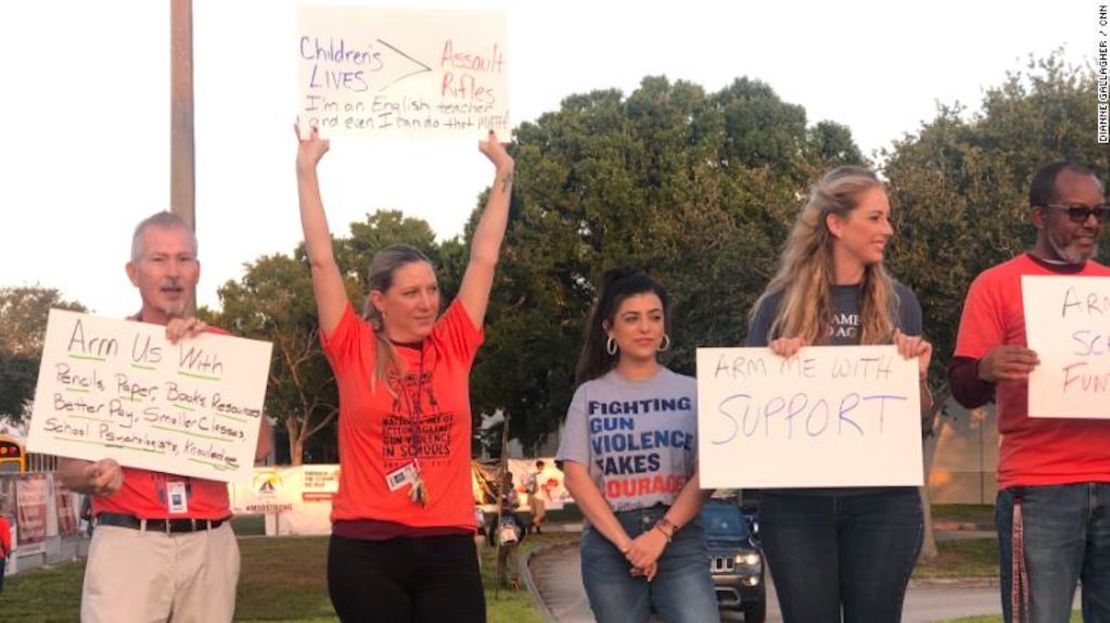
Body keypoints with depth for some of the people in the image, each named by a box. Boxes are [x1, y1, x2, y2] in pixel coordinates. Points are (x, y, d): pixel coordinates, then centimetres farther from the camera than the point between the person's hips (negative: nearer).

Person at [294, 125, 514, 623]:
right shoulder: (354, 351, 2)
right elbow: (322, 260, 0)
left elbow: (484, 259, 12)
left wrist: (502, 173, 14)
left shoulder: (454, 347, 8)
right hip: (366, 549, -2)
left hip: (448, 548, 2)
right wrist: (307, 169, 0)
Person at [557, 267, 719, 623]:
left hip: (680, 538, -1)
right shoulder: (589, 396, 10)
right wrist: (624, 542, -9)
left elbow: (706, 474, 1)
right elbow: (576, 476, 2)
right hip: (608, 542, 1)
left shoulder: (690, 392, 10)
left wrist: (662, 533, -12)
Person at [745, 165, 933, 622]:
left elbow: (921, 416, 12)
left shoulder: (898, 302, 7)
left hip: (883, 497, 1)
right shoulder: (779, 305, 1)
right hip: (796, 499, -1)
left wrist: (917, 376, -9)